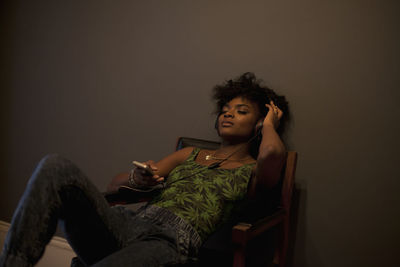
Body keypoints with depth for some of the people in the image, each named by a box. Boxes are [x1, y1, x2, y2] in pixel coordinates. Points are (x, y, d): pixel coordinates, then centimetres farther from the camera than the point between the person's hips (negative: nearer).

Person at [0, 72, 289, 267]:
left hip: (170, 243, -5)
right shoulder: (191, 154, 31)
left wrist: (269, 125, 13)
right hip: (127, 224, 6)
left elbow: (274, 152, -11)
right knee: (56, 166, -20)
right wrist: (137, 179, 3)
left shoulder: (252, 171, 18)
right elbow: (114, 186, 28)